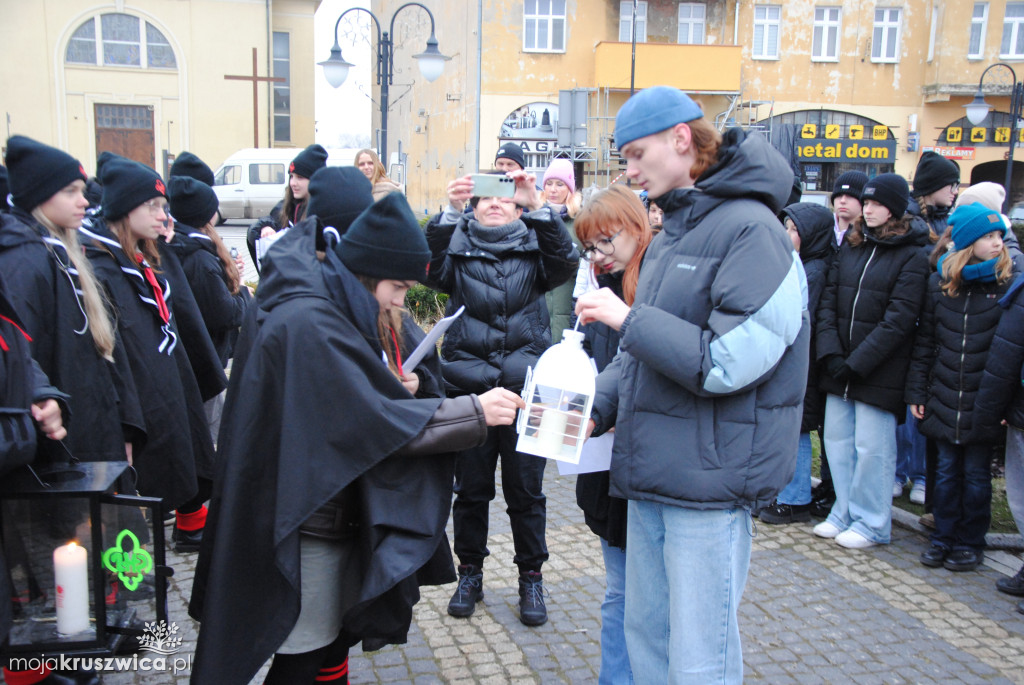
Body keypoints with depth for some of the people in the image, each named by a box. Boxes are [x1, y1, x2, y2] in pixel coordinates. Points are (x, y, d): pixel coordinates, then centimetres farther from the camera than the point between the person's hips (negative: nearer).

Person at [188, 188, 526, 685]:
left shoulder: (349, 310, 6)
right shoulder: (307, 323, -23)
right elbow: (373, 421, -26)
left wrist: (408, 384, -9)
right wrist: (474, 412, -22)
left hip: (342, 510, 9)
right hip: (306, 521, -9)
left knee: (338, 640, 17)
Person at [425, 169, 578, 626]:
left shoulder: (534, 248, 6)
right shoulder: (458, 246, 5)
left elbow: (565, 265, -15)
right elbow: (430, 269, -15)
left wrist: (537, 206, -26)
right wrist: (450, 211, -28)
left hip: (526, 386, 0)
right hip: (468, 386, 1)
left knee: (525, 489, 7)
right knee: (470, 488, 11)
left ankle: (531, 577, 25)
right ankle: (470, 573, 29)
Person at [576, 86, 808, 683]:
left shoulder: (750, 229, -14)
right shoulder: (671, 233, 15)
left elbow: (728, 362, -22)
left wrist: (628, 319, -15)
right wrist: (595, 407, 4)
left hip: (711, 481, -9)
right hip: (652, 475, 9)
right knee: (645, 633, 19)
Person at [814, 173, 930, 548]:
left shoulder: (912, 257, -6)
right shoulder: (850, 246, 10)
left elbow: (898, 321, -13)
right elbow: (827, 301, 5)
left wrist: (857, 363, -16)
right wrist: (830, 353, -7)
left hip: (879, 372, -5)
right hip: (839, 369, 6)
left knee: (872, 446, 0)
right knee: (837, 439, 10)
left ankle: (872, 523, 15)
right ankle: (844, 513, 25)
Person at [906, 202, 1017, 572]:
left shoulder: (1009, 285, -4)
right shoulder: (939, 282, 3)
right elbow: (924, 342, 6)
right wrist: (916, 392, 4)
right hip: (943, 400, 2)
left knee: (976, 474, 9)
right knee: (947, 470, 12)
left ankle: (970, 542, 23)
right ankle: (943, 537, 25)